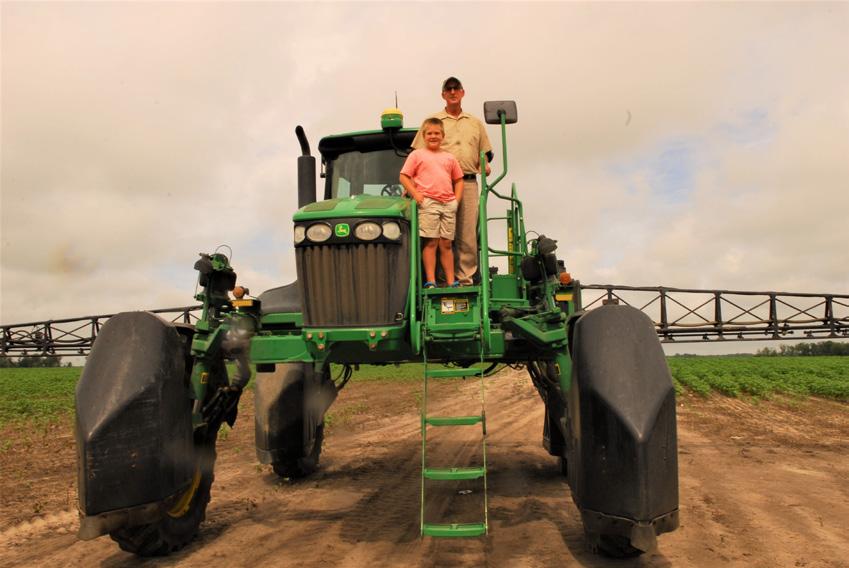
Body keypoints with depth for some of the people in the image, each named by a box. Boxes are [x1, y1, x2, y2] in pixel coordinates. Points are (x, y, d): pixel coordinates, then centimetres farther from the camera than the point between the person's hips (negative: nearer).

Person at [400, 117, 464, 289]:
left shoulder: (449, 157, 18)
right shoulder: (417, 155, 7)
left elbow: (458, 179, 22)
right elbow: (404, 177, 2)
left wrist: (457, 199, 7)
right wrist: (415, 194, -10)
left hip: (448, 204, 4)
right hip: (427, 203, -4)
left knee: (446, 244, 7)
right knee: (430, 243, -6)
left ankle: (451, 281, 10)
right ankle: (430, 281, -3)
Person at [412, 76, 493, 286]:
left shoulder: (476, 123, 21)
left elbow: (485, 152, 25)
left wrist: (484, 165, 3)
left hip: (468, 183, 2)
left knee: (467, 233, -1)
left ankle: (466, 277, 3)